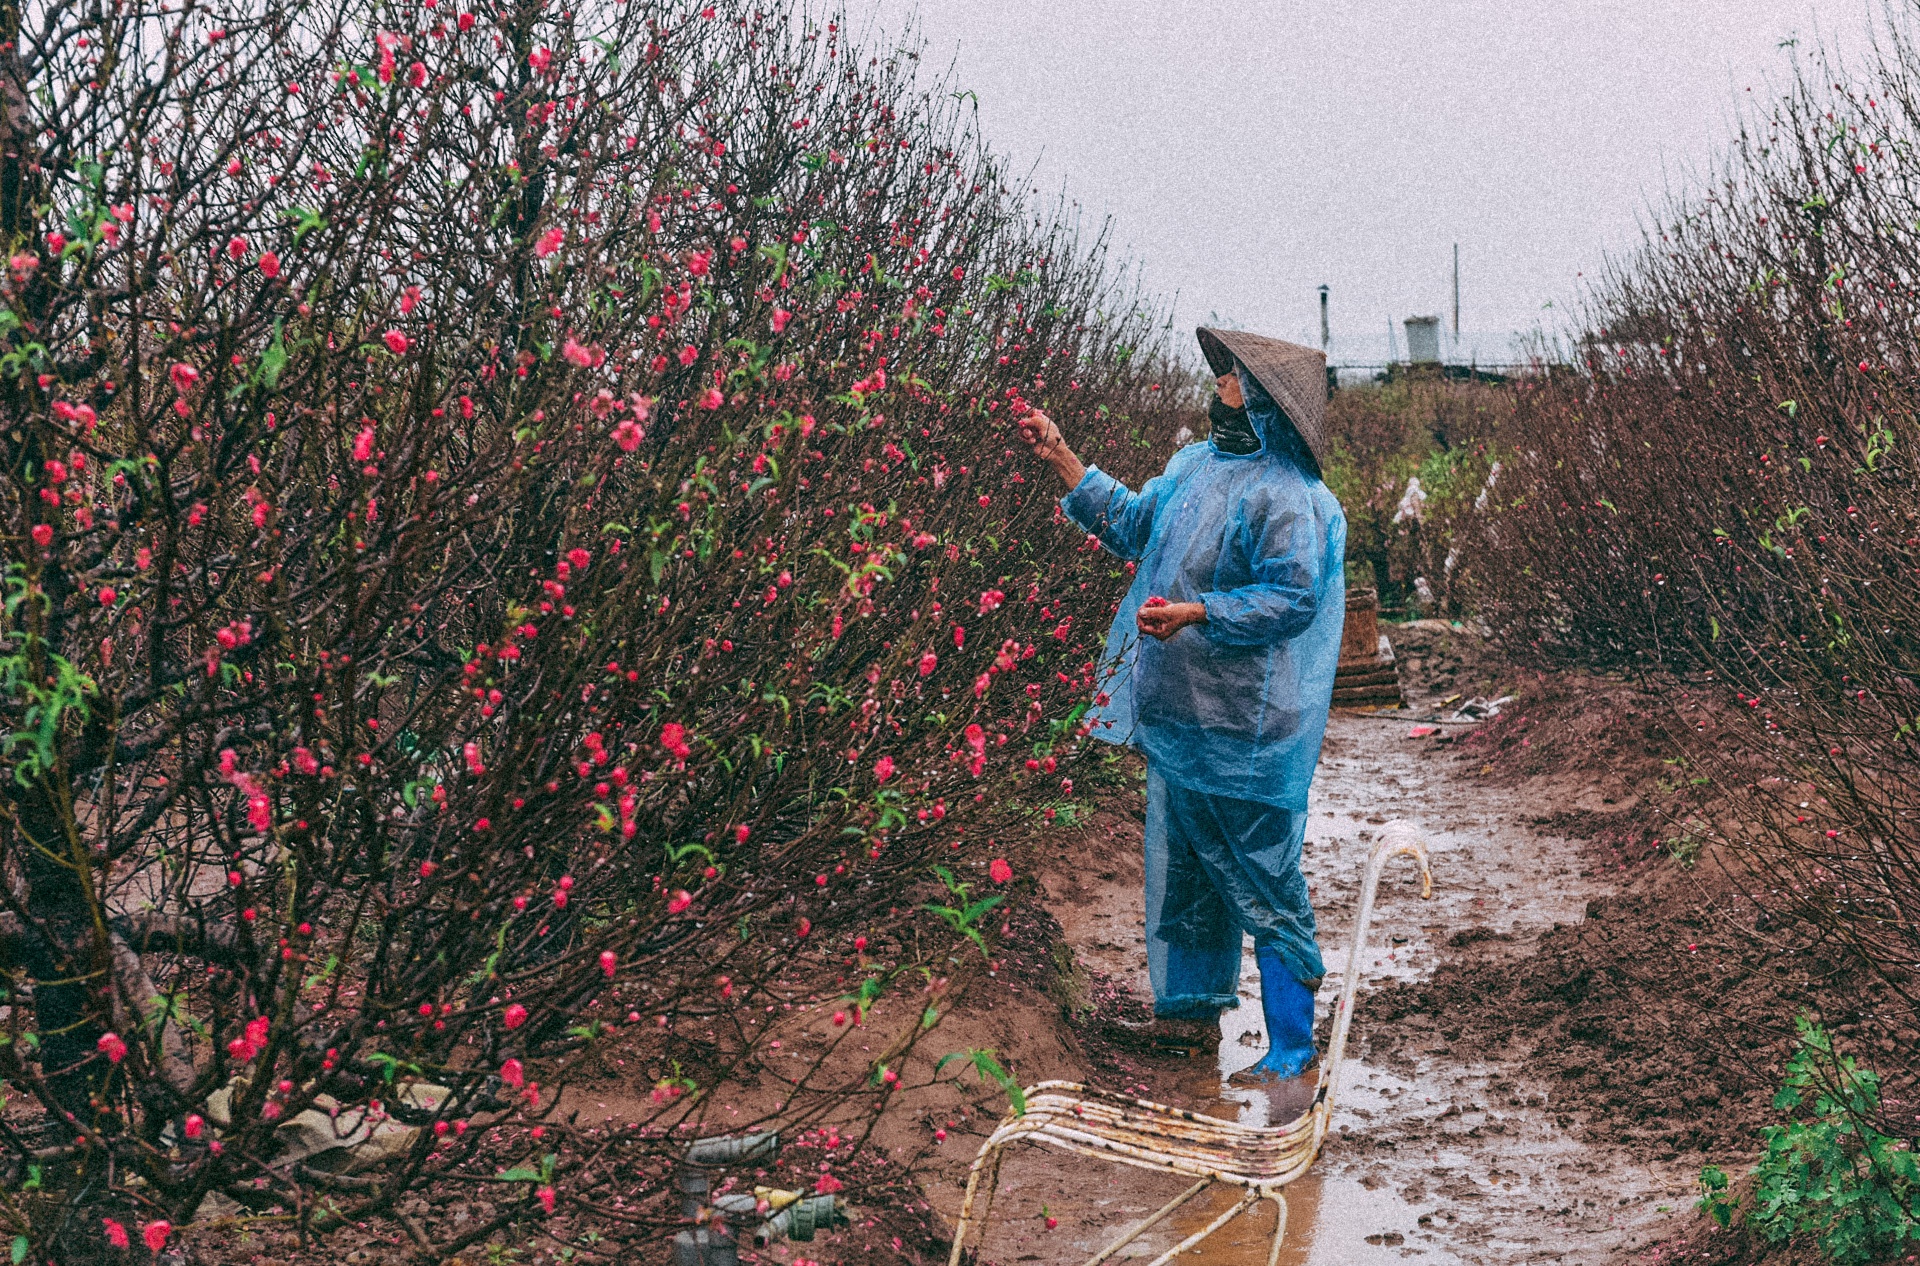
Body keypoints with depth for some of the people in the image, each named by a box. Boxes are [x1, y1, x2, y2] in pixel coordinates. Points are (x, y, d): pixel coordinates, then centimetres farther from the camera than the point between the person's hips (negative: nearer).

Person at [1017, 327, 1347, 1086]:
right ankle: (1191, 1009, 34)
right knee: (1182, 870, 19)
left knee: (1261, 883, -2)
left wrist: (1196, 614, -30)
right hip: (1177, 717, 9)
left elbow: (1293, 598, -22)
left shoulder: (1284, 496, -16)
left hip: (1242, 736, -9)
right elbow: (1134, 525, 23)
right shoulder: (1197, 464, 12)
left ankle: (1291, 1050, 8)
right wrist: (1064, 463, 20)